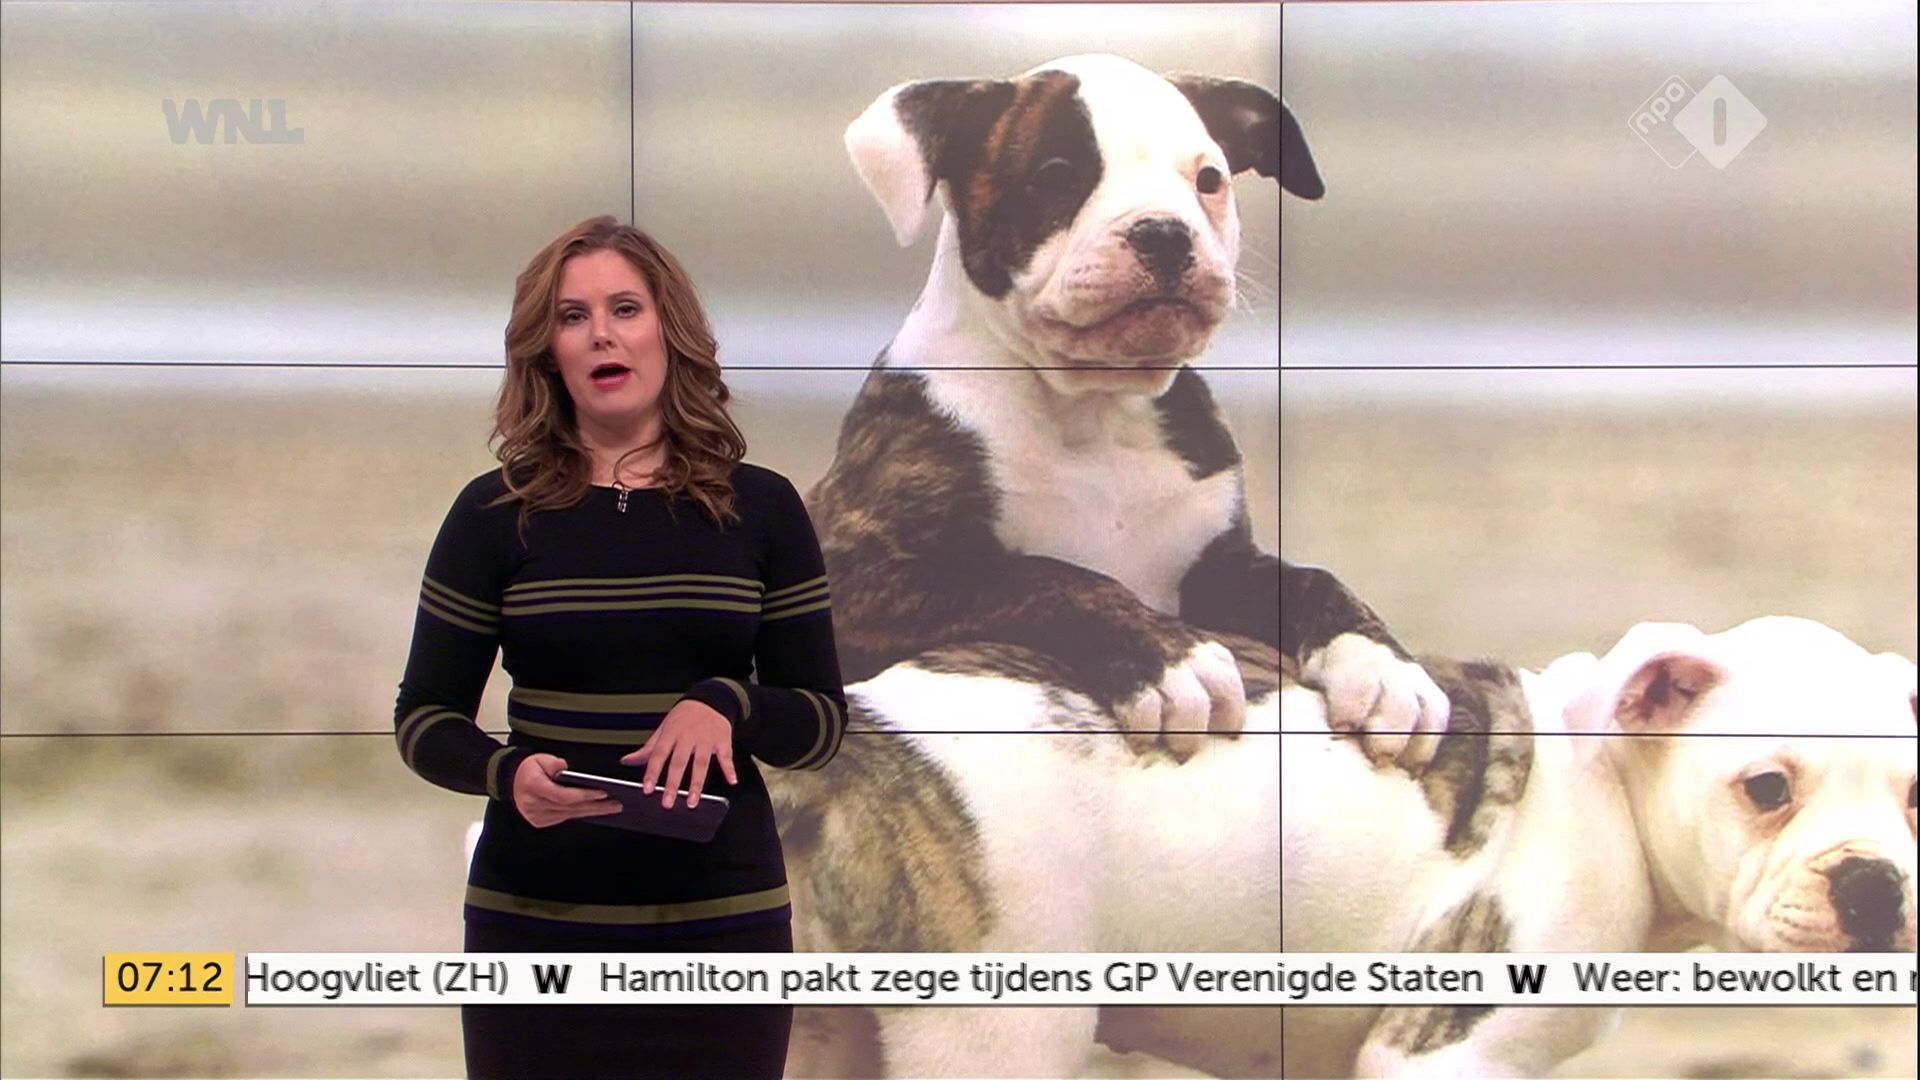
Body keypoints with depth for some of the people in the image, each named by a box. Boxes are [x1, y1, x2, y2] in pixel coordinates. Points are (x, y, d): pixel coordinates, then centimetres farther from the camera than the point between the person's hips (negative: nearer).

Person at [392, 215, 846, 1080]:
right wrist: (508, 772, -17)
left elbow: (822, 720, 4)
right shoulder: (495, 513, 1)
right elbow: (425, 718, 3)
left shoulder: (761, 509, 3)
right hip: (538, 923, -1)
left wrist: (729, 705, -16)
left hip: (722, 920, 1)